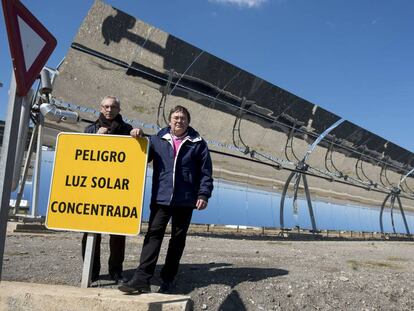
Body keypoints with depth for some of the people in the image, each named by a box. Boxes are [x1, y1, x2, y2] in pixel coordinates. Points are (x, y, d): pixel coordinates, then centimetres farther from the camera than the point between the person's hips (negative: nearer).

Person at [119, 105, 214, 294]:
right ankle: (141, 279, -7)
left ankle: (168, 279, 20)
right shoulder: (157, 140, 8)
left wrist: (203, 195, -6)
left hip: (185, 201, 0)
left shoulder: (198, 143, 4)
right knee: (153, 235, -7)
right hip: (160, 199, 0)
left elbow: (206, 172, 3)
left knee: (178, 239, 8)